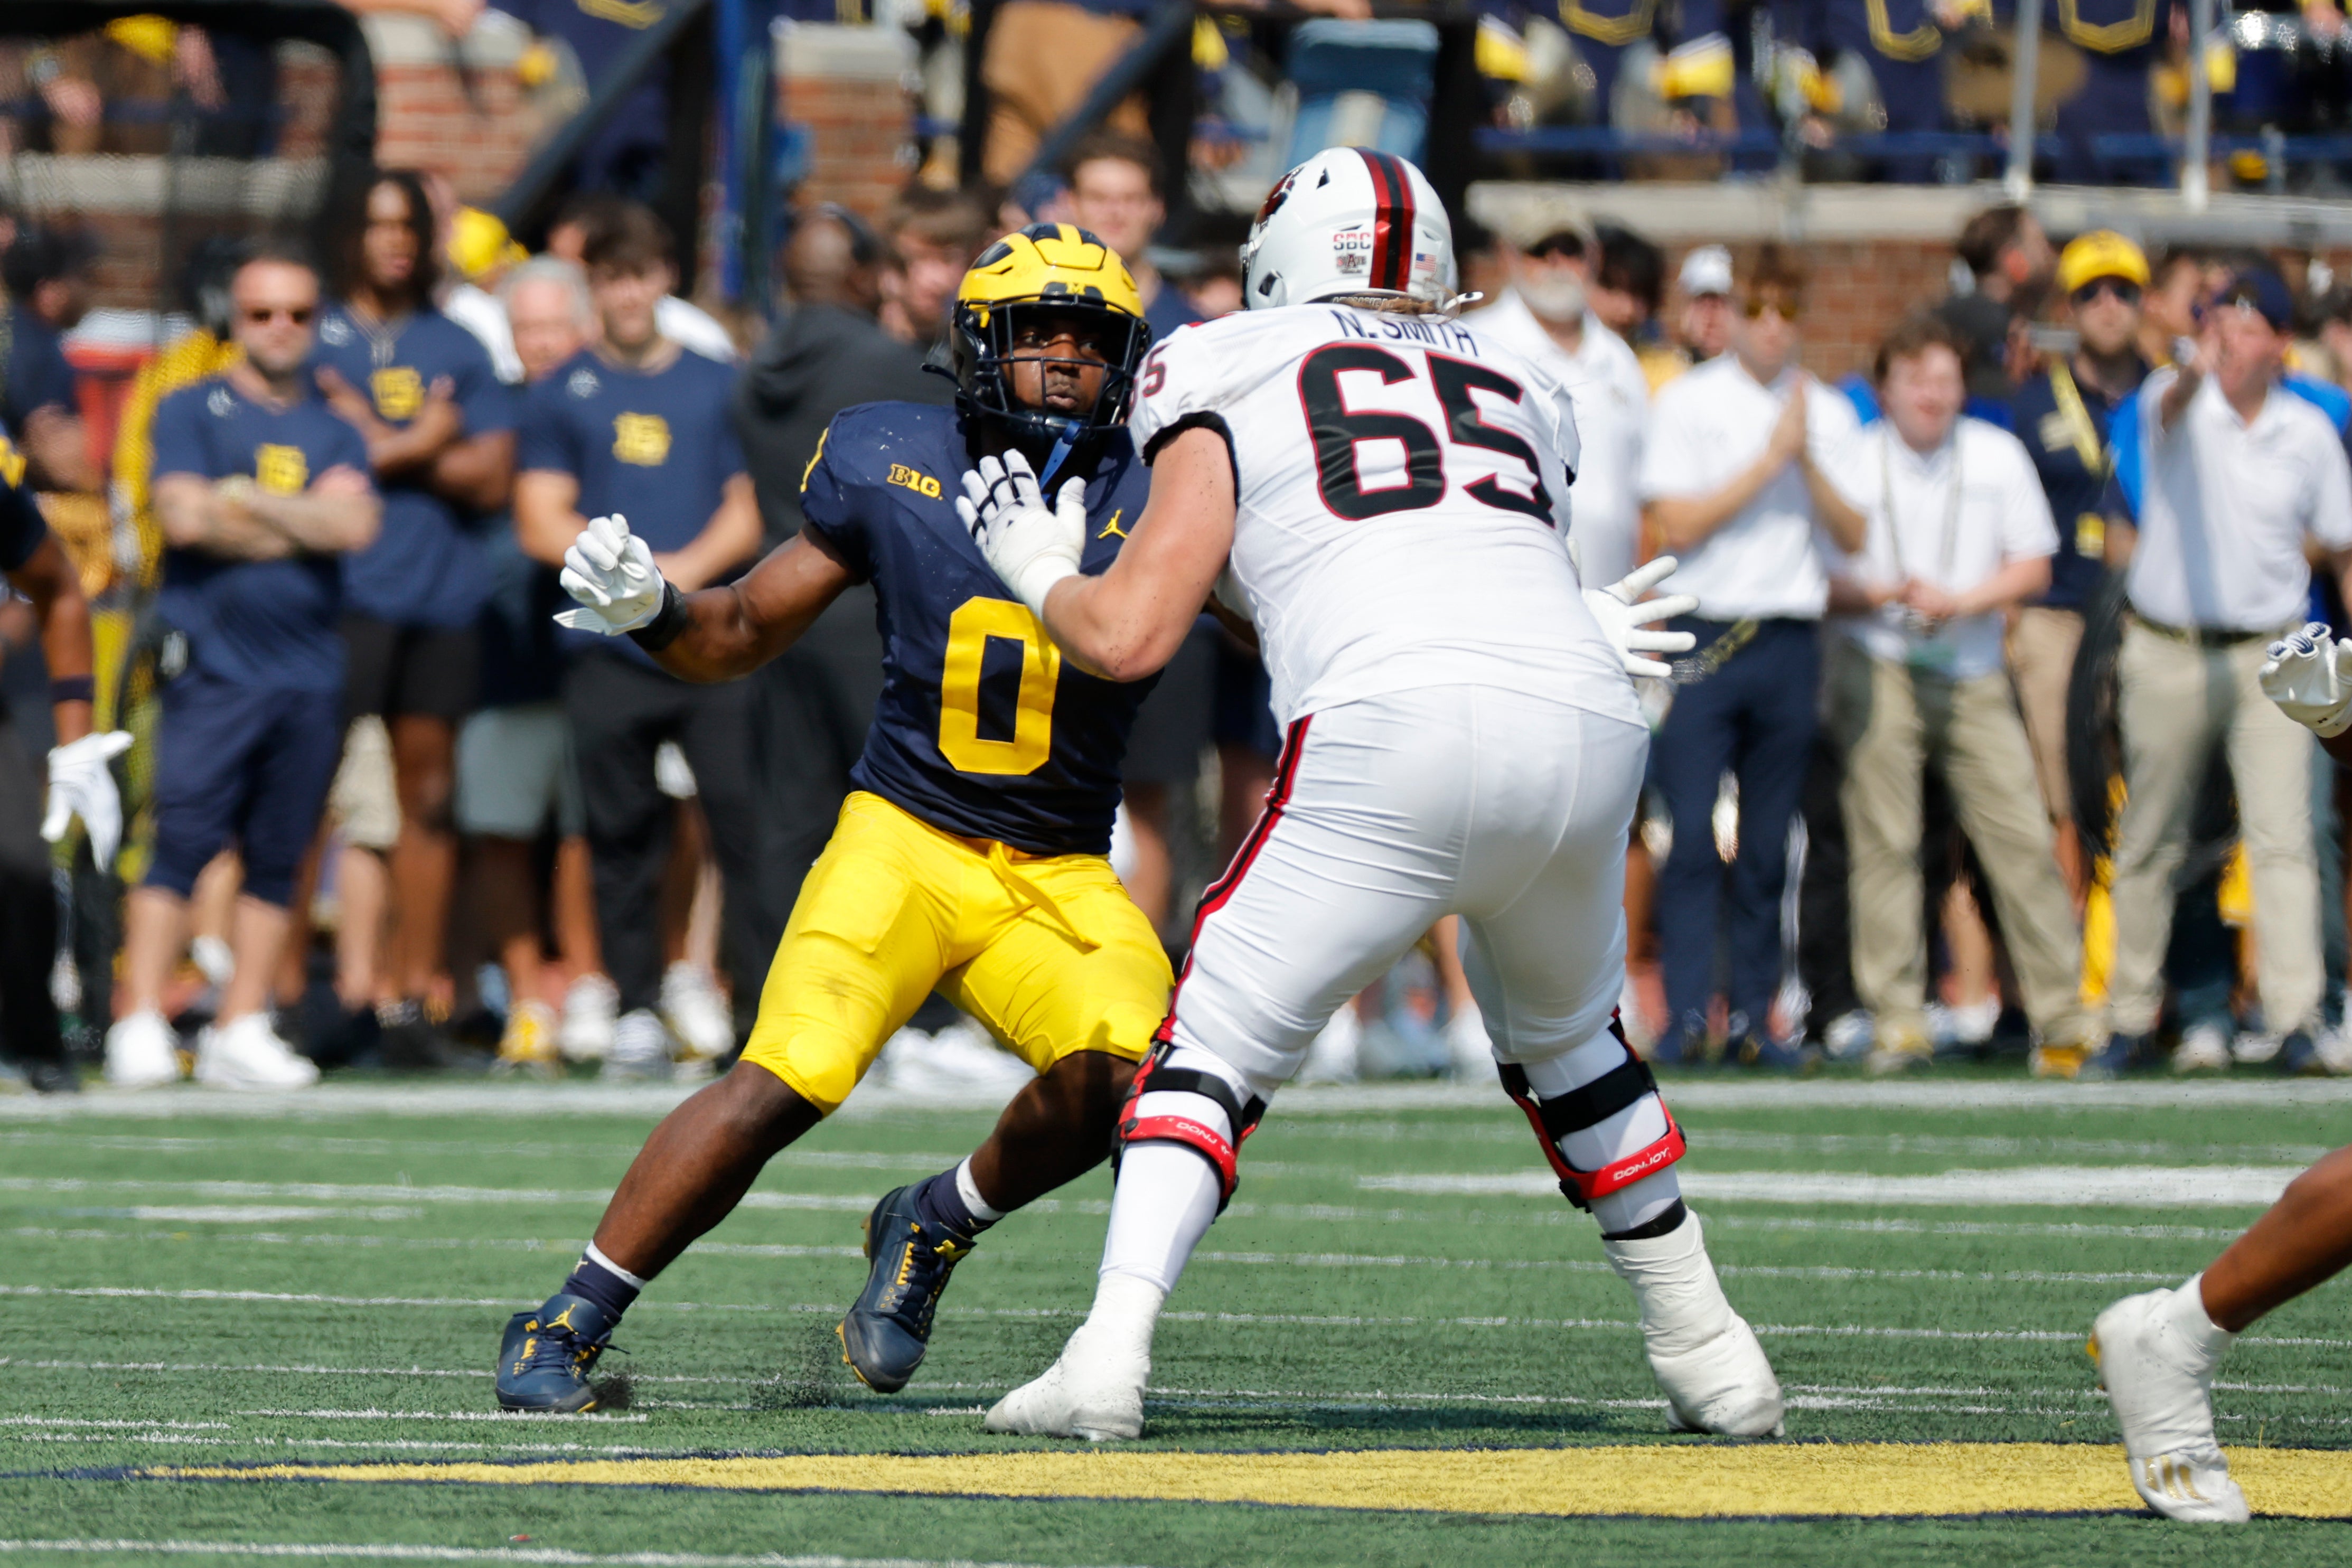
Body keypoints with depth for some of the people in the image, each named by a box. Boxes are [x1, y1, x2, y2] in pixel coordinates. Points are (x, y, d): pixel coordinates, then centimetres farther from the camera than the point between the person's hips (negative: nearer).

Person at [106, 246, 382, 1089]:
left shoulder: (335, 429, 15)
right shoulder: (192, 410, 6)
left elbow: (356, 526, -2)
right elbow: (185, 515, -10)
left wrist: (249, 499, -5)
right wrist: (305, 522, -3)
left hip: (310, 669, 4)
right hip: (212, 664, -4)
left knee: (278, 860, 4)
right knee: (181, 842, -12)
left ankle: (240, 1032, 8)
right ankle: (140, 1028, -14)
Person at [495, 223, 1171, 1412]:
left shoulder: (1154, 497, -3)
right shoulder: (892, 464, -1)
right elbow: (745, 635, 6)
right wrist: (648, 608, -14)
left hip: (1060, 878, 1)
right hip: (905, 838, -1)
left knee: (1126, 1071, -26)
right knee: (786, 1080, -23)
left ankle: (937, 1227, 4)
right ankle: (568, 1322, -9)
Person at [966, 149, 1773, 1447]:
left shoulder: (1233, 383, 16)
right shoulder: (1513, 392, 31)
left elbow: (1128, 636, 10)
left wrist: (1035, 565, 31)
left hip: (1398, 735, -5)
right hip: (1587, 725, 5)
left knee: (1216, 1047, 5)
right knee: (1565, 1044, 29)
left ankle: (1109, 1354, -12)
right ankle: (1706, 1352, 32)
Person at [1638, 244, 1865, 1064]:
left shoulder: (1828, 412, 11)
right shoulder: (1686, 401, 4)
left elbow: (1855, 534, 6)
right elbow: (1674, 525, -4)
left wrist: (1809, 465, -9)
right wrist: (1770, 460, -8)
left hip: (1791, 644, 3)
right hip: (1702, 637, -3)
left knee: (1768, 843, 4)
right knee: (1692, 834, -10)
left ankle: (1753, 1013, 8)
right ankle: (1686, 1012, -10)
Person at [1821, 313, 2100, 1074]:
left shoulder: (1998, 455, 8)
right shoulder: (1851, 462, 2)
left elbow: (2033, 566, 7)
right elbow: (1820, 577, 1)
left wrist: (1960, 601, -9)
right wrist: (1884, 594, -17)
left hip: (1973, 675, 2)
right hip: (1878, 669, -2)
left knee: (2020, 835, -5)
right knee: (1884, 840, -6)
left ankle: (2062, 1010, -2)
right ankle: (1897, 1018, -2)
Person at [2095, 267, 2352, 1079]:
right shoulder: (2178, 401, -5)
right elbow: (2169, 409, -32)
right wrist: (2196, 372, -56)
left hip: (2270, 655, 0)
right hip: (2167, 654, 0)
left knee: (2281, 836, -11)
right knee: (2148, 843, 9)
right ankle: (2129, 1018, 19)